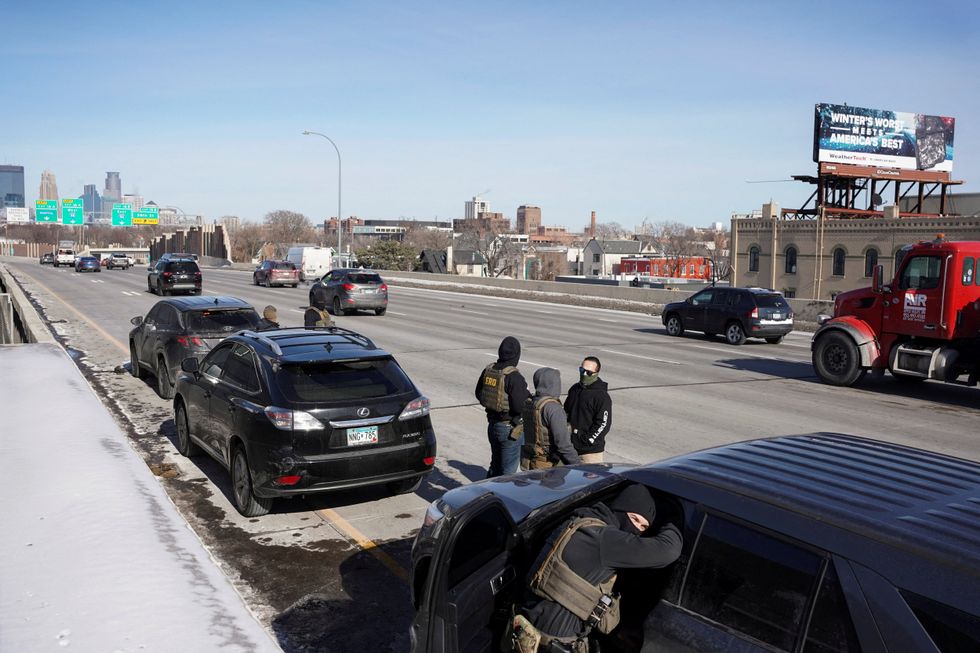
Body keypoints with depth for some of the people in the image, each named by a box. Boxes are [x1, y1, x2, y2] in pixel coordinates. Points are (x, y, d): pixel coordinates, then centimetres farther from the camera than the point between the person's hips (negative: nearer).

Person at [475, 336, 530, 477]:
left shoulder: (488, 370, -1)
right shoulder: (514, 377, -23)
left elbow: (479, 394, 11)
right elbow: (519, 406, -26)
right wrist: (529, 398, -8)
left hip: (492, 424, 7)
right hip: (510, 428, -7)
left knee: (495, 465, 23)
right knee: (508, 470, 6)